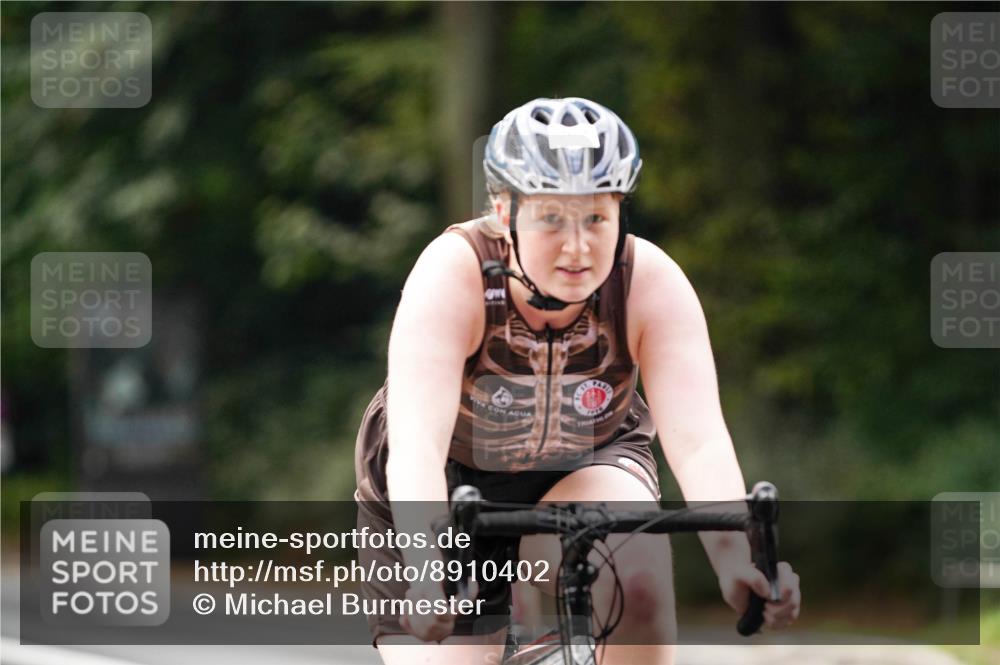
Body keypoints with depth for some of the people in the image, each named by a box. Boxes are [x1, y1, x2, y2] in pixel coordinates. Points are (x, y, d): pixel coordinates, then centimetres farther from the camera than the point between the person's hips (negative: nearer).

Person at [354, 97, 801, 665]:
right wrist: (430, 571, -60)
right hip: (451, 486, 0)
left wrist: (734, 557, -55)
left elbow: (700, 439, -36)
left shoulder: (652, 284, -26)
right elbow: (416, 444, -43)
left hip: (585, 471, 1)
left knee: (638, 554, -31)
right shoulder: (455, 274, -32)